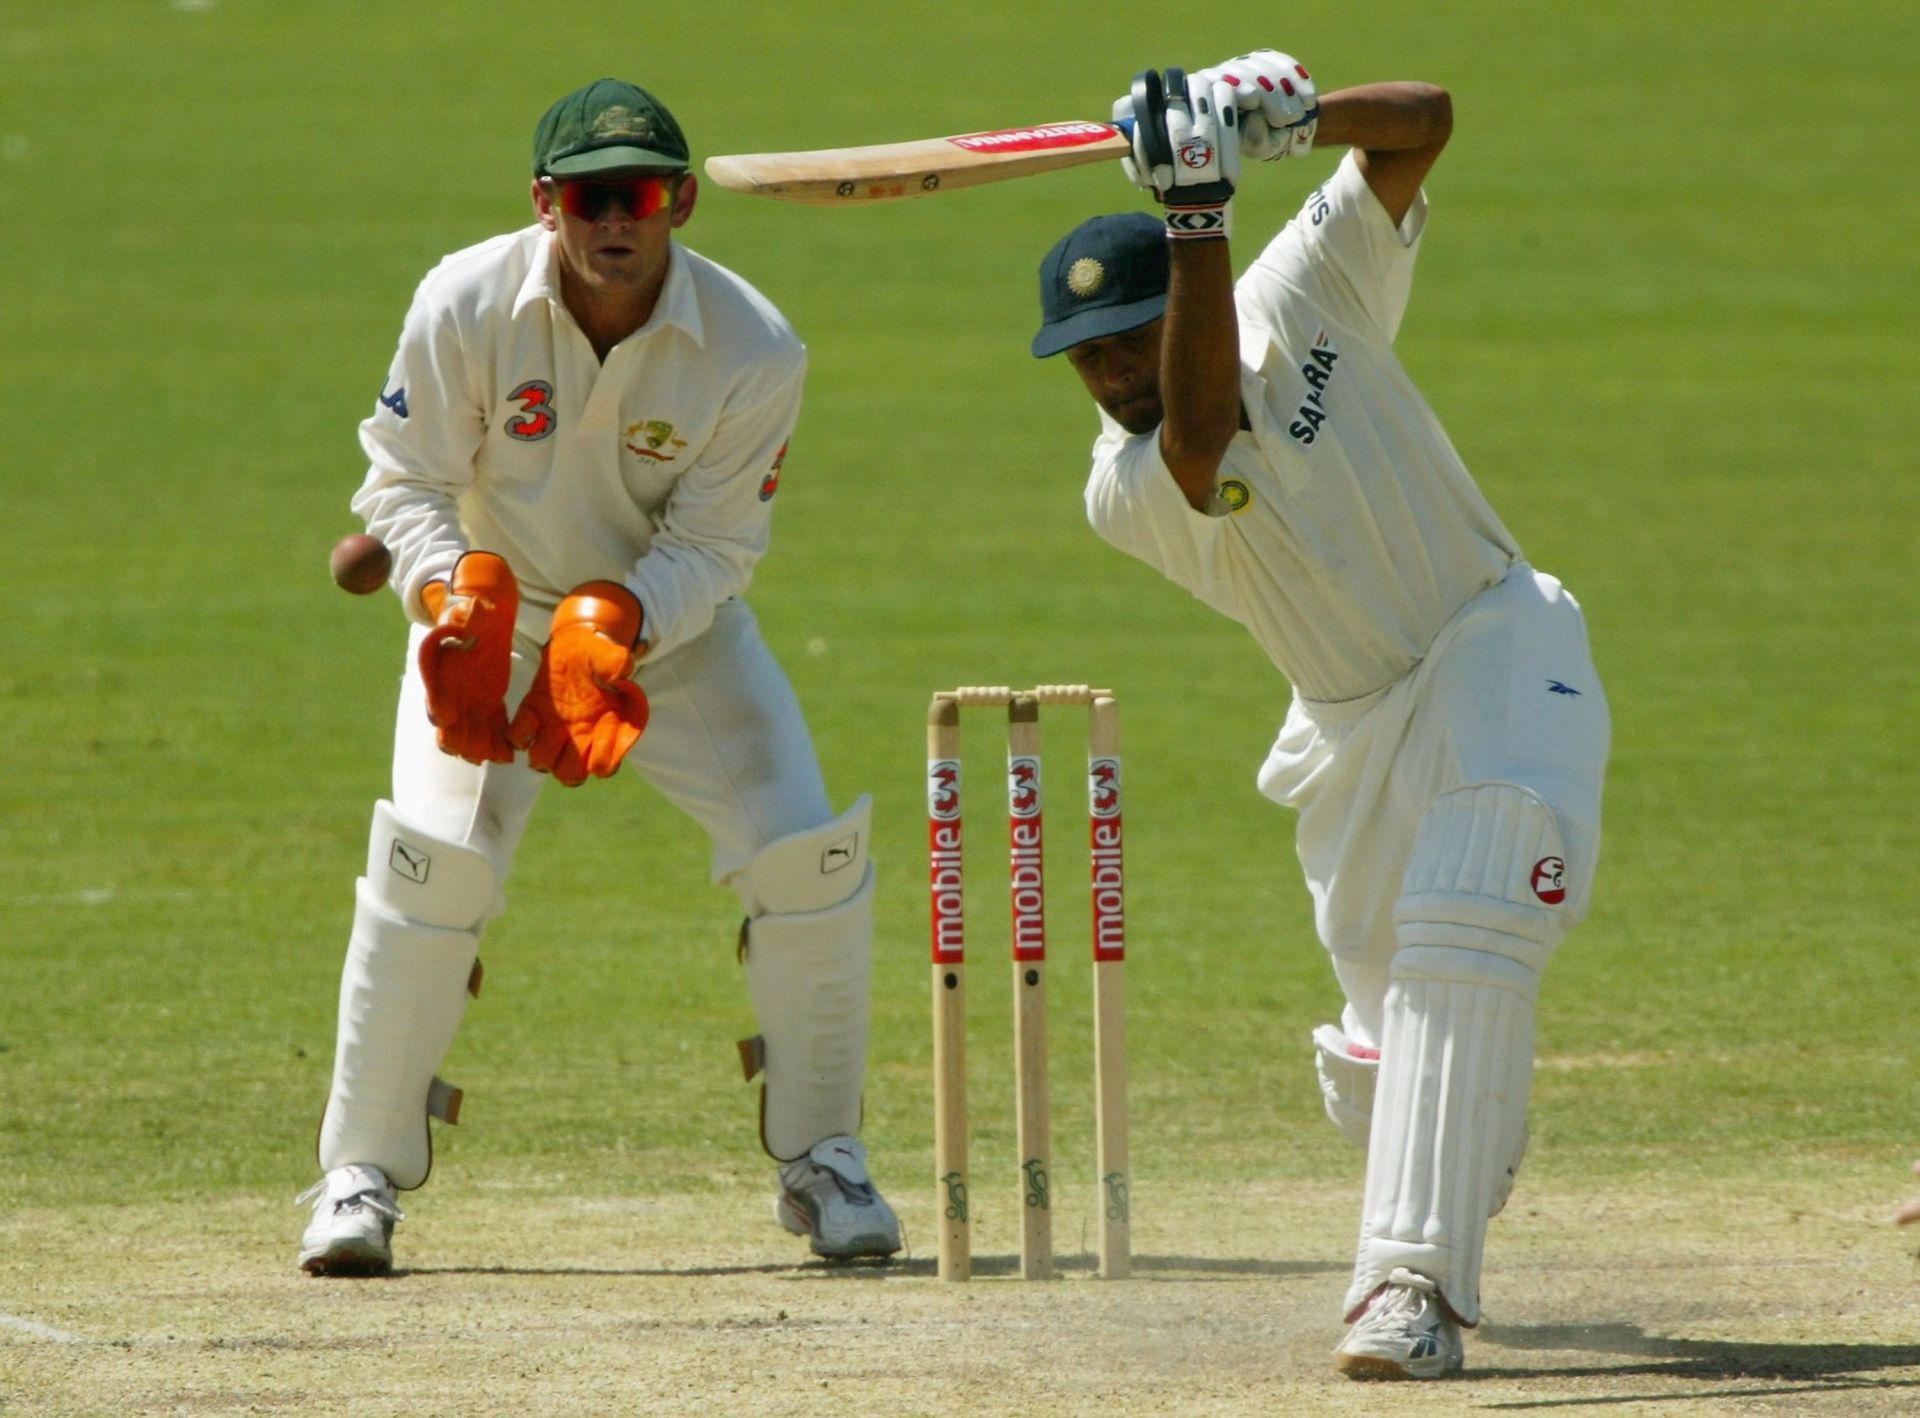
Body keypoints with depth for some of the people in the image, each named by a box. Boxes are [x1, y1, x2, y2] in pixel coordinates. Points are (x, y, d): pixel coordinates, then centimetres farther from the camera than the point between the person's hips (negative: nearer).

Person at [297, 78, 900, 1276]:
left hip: (673, 625, 1)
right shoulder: (467, 308, -22)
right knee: (432, 856, -21)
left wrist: (607, 628, -33)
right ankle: (361, 1175, -7)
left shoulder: (753, 353, -22)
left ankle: (821, 1160, 8)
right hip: (495, 610, -1)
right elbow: (407, 481, -14)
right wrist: (459, 594, -32)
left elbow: (711, 546, -16)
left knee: (809, 855, -13)